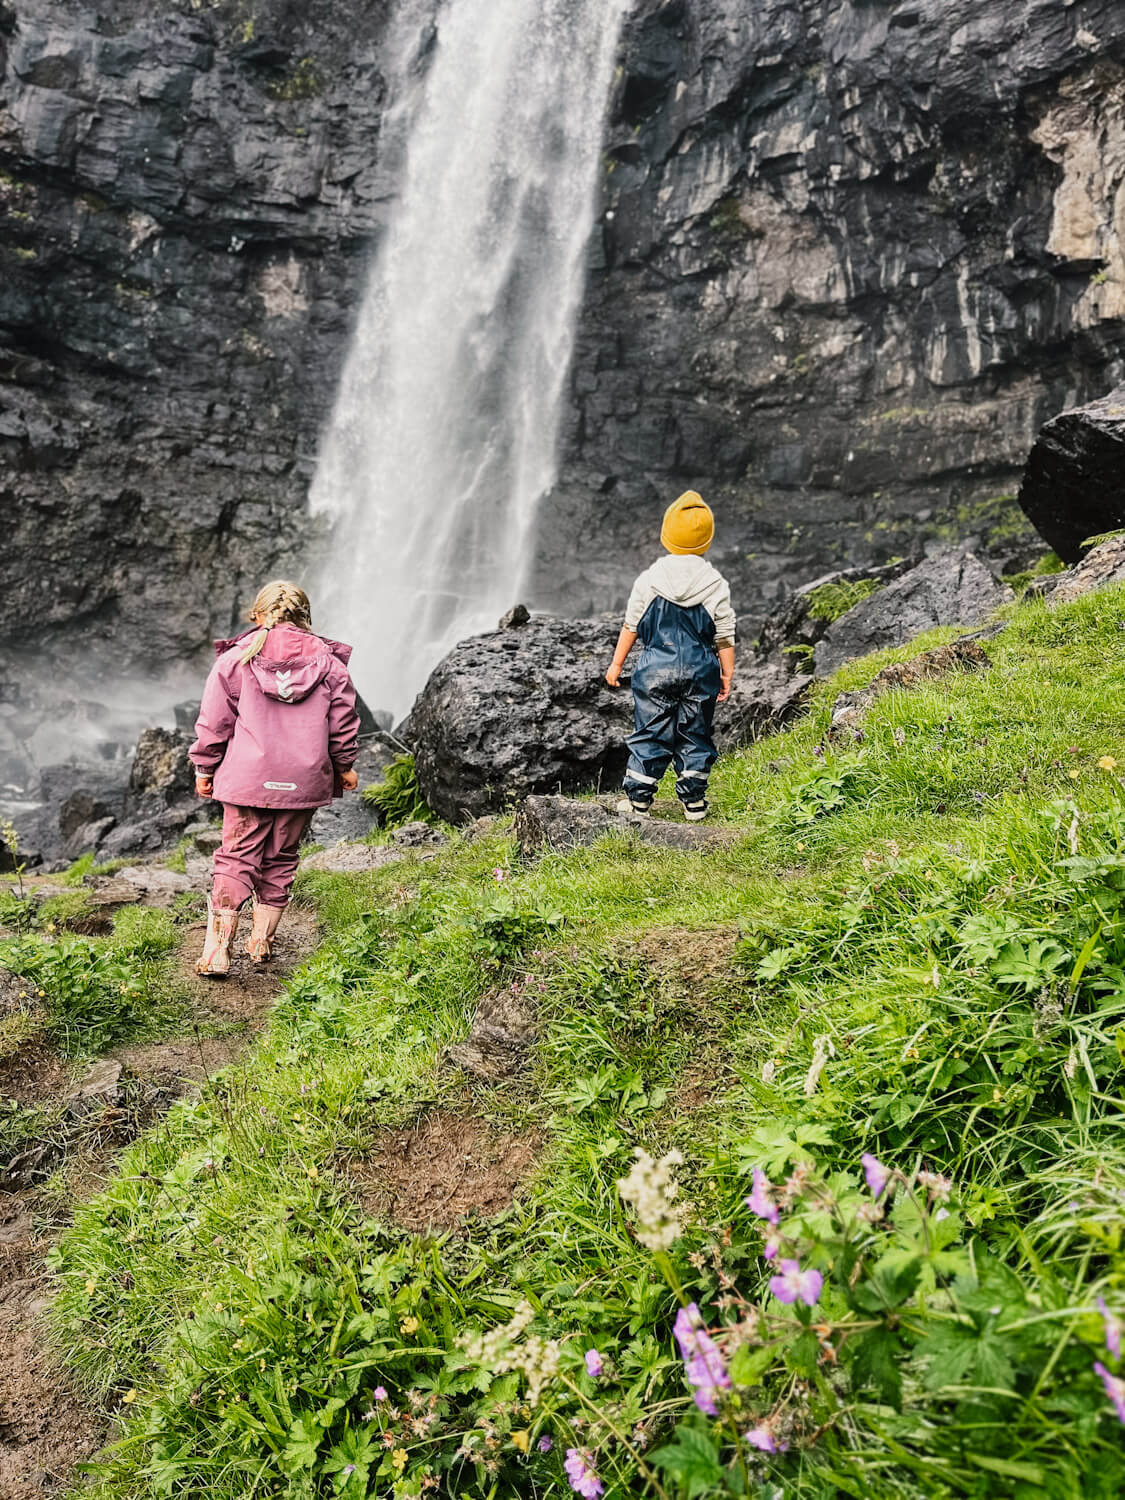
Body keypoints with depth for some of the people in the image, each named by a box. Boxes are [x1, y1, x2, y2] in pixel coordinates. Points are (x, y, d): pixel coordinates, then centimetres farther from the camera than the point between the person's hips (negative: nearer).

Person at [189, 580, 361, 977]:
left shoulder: (235, 659, -1)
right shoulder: (329, 663, 2)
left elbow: (214, 721, 2)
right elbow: (343, 722, 7)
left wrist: (204, 769, 14)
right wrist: (344, 766, 22)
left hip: (247, 778, -1)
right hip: (303, 781, 1)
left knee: (236, 858, 4)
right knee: (280, 859, 15)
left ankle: (216, 951, -1)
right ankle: (261, 941, 23)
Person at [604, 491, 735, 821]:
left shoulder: (649, 579, -5)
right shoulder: (716, 584, -6)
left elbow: (631, 626, 1)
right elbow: (725, 636, -2)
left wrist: (617, 663, 11)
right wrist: (727, 674, 9)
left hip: (656, 669, 0)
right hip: (700, 671, 0)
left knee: (649, 733, 8)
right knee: (695, 735, 11)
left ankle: (639, 800, 13)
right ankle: (693, 802, 17)